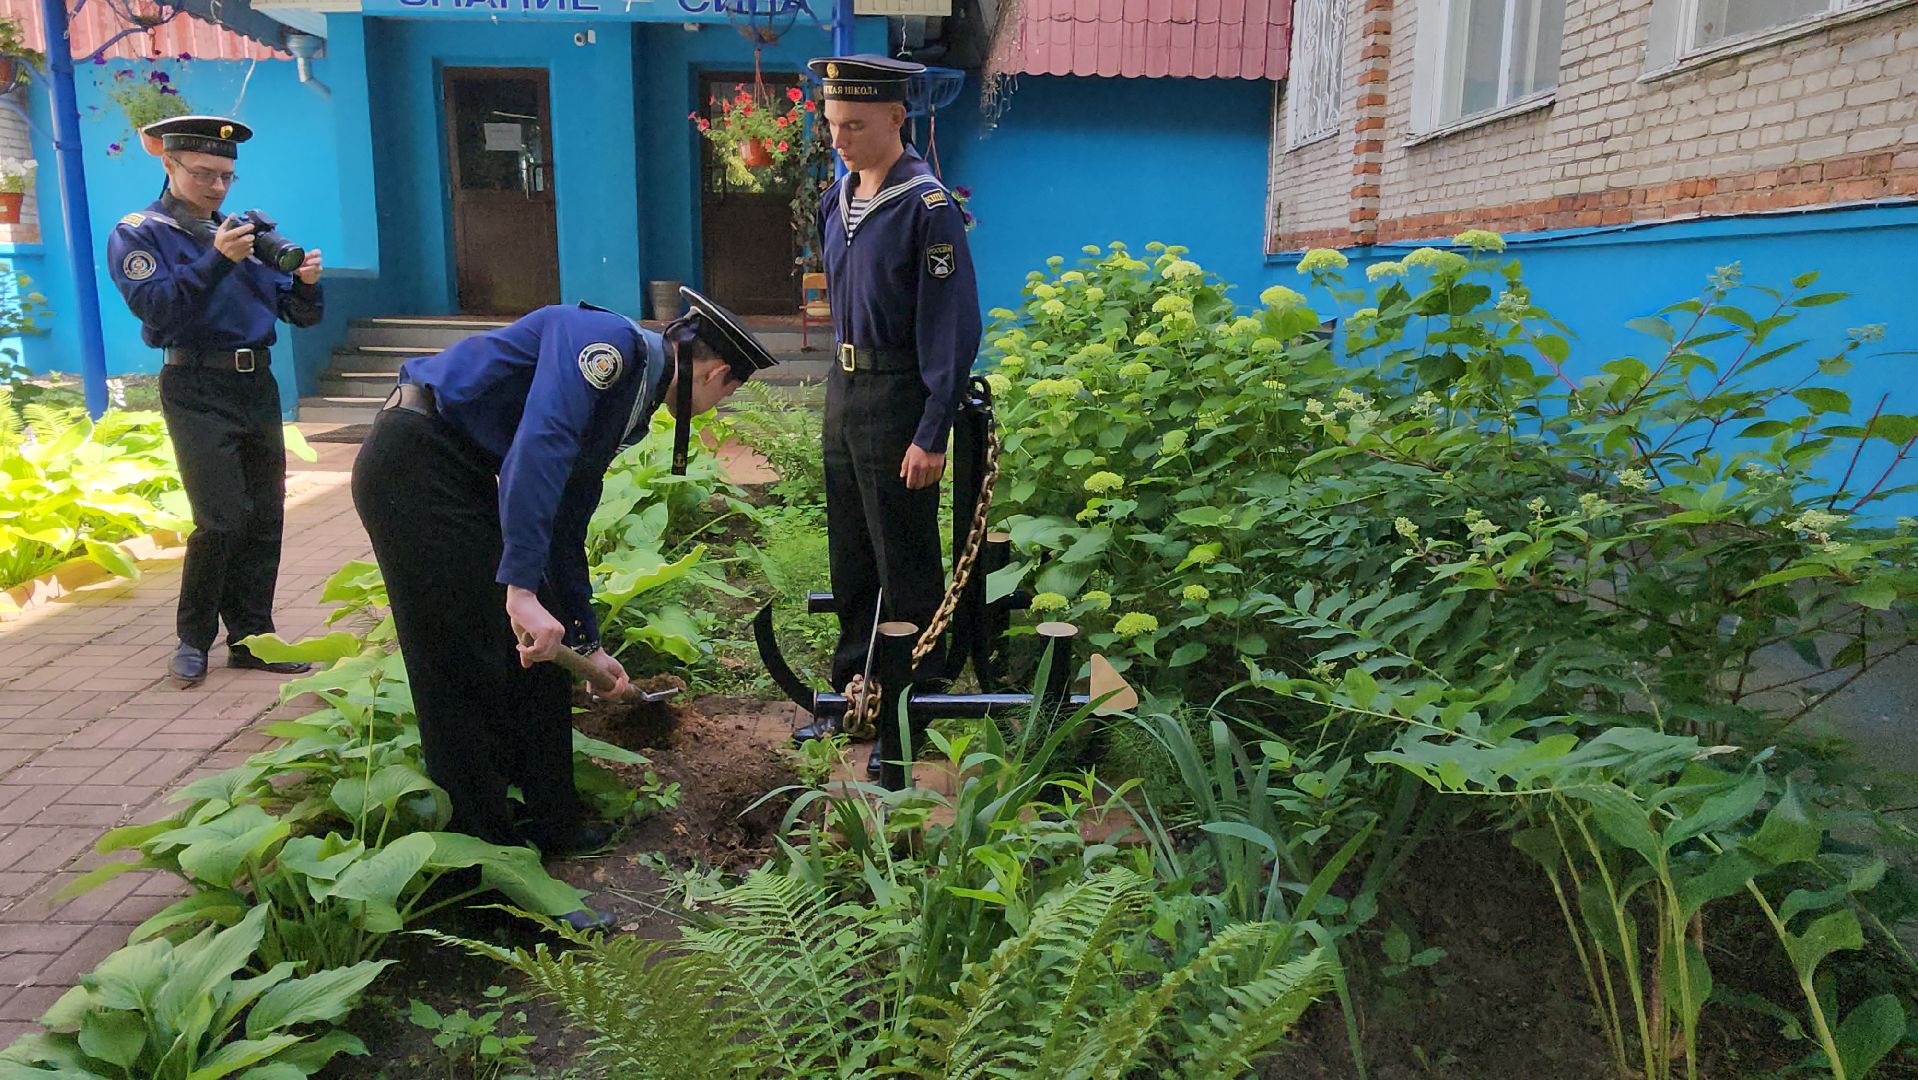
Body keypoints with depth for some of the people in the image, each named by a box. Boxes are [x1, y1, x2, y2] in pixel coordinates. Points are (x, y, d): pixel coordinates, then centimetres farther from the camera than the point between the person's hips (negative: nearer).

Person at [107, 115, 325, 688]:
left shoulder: (247, 231, 15)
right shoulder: (138, 234, 0)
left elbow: (299, 314, 11)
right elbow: (155, 306, -17)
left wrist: (306, 281, -11)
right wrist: (216, 259, -25)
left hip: (258, 385, 5)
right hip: (197, 389, -5)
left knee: (265, 518, 5)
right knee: (223, 520, -11)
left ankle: (251, 638, 16)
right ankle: (193, 640, 7)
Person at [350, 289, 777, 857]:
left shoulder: (627, 407, 14)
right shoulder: (609, 342, -15)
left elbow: (565, 530, 20)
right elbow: (538, 446, -32)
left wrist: (587, 646, 24)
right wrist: (522, 588, -37)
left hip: (461, 477, 10)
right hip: (414, 464, -10)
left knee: (538, 652, 11)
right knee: (468, 667, -4)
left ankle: (551, 824, 24)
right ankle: (482, 845, 11)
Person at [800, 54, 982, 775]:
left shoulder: (927, 205, -16)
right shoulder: (835, 200, 8)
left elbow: (953, 328, -17)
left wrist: (932, 435, -20)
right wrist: (843, 386, 17)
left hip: (896, 396, -8)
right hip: (842, 389, 8)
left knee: (904, 565, 2)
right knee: (850, 555, 17)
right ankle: (853, 687, 32)